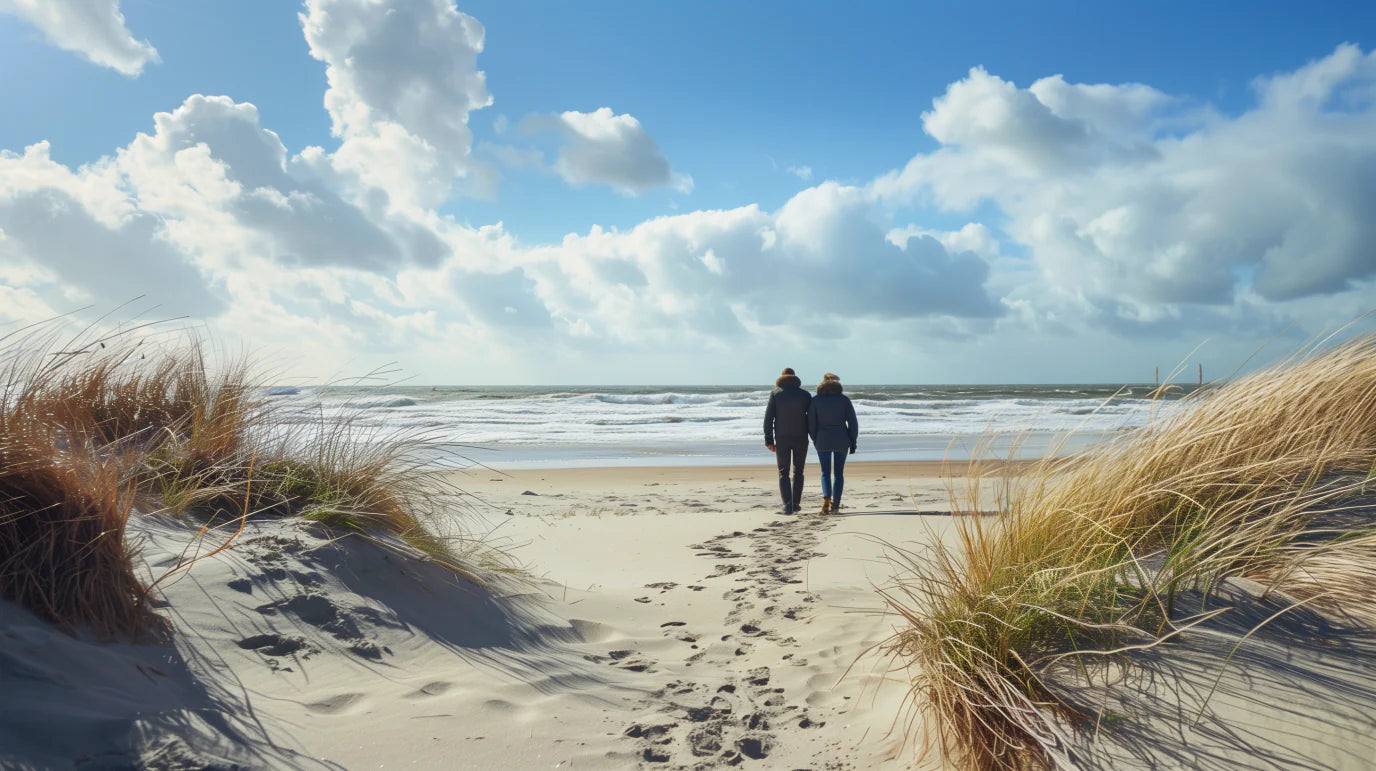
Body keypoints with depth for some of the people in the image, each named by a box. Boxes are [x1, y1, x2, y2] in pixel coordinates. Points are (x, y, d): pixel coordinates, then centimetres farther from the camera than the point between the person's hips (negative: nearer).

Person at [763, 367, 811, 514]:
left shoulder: (775, 393, 1)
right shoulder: (805, 394, 2)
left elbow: (768, 417, -4)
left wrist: (769, 440, -3)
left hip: (781, 439, -1)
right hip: (801, 438, 1)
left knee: (783, 473, 4)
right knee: (798, 471, 16)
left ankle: (787, 505, -10)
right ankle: (796, 504, 16)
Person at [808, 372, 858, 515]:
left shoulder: (816, 401, -2)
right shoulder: (844, 399, -2)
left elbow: (811, 423, 0)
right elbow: (853, 422, -3)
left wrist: (815, 440, 13)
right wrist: (853, 442, 4)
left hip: (823, 440, 0)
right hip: (841, 440, 0)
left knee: (826, 472, 8)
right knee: (839, 472, 10)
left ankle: (826, 498, -15)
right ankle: (836, 504, 8)